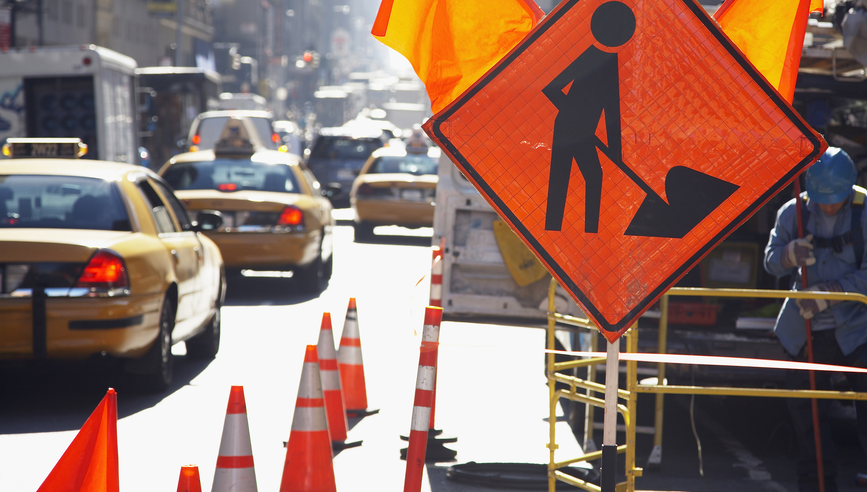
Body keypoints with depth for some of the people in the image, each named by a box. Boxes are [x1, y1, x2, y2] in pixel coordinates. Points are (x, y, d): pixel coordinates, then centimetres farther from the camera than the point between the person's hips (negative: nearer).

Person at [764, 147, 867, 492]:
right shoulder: (793, 214, -1)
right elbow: (771, 261, 3)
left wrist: (828, 293, -25)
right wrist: (790, 254, -20)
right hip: (806, 331, 4)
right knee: (805, 411, 9)